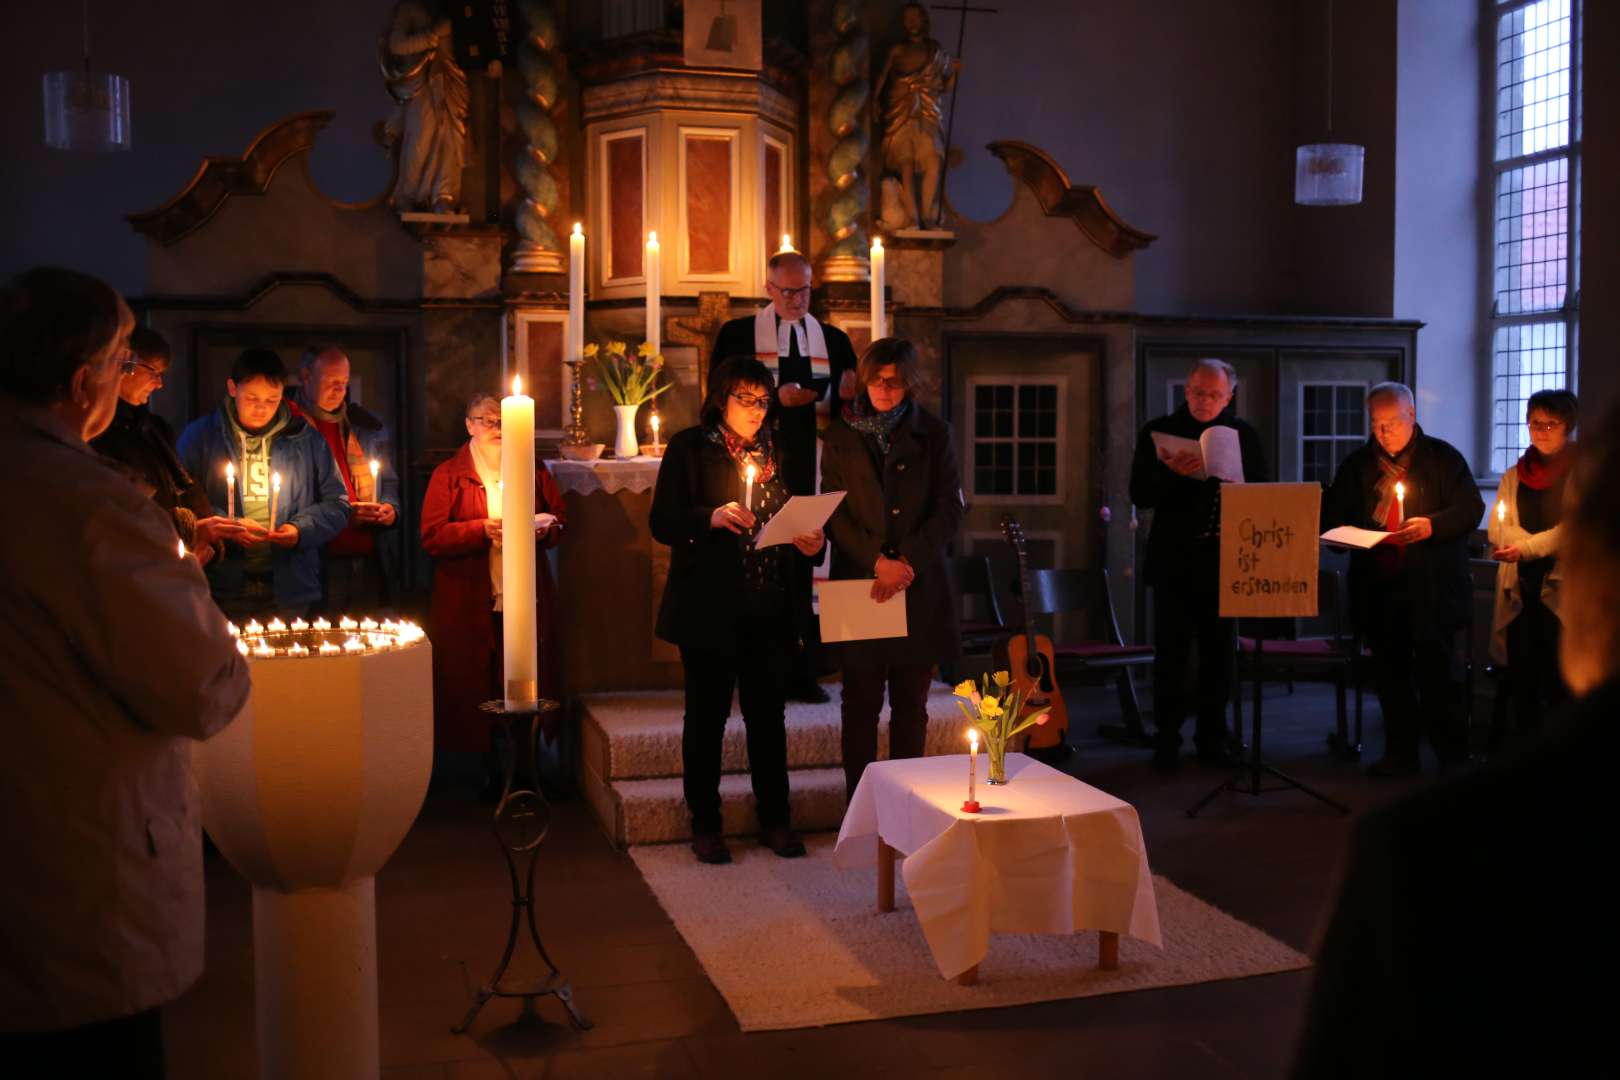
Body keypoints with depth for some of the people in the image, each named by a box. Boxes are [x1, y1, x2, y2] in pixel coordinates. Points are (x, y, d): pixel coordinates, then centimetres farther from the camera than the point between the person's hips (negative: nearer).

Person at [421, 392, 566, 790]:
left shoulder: (534, 471, 13)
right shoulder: (449, 475, 4)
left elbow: (559, 519, 16)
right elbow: (431, 536, -5)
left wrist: (543, 530, -7)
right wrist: (483, 530, -17)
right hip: (470, 604, -2)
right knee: (478, 687, 0)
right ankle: (493, 768, 11)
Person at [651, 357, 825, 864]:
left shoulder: (775, 453, 14)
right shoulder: (689, 448, 0)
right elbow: (662, 522, -8)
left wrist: (810, 543, -3)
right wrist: (713, 517, -24)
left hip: (769, 608, 4)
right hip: (710, 608, -4)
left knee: (768, 713, 7)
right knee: (707, 714, 4)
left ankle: (775, 819, 19)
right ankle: (705, 824, 15)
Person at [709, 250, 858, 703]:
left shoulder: (834, 340, 14)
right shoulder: (737, 334, 5)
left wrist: (842, 400, -11)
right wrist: (775, 396, -15)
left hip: (809, 474, 2)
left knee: (803, 569, 3)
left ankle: (802, 673, 9)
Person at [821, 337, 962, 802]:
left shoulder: (933, 433, 6)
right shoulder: (841, 436, 7)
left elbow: (950, 508, 1)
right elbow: (833, 513, 2)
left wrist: (909, 561, -11)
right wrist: (877, 560, -12)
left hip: (920, 586, 0)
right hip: (859, 584, 0)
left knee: (911, 705, 5)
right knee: (861, 705, 1)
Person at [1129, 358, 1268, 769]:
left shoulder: (1244, 435, 7)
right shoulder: (1159, 431, 2)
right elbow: (1140, 494, -4)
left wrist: (1234, 484, -15)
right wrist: (1172, 473, -23)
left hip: (1223, 559, 2)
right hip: (1173, 560, -2)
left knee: (1221, 652, 7)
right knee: (1171, 652, 1)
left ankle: (1212, 737, 19)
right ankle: (1167, 740, 10)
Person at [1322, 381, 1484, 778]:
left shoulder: (1443, 458, 3)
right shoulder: (1357, 464, 13)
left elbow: (1471, 508, -3)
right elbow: (1332, 515, 17)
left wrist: (1433, 525, -20)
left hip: (1432, 586, -4)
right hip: (1378, 585, 4)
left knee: (1434, 667, -7)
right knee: (1390, 671, 8)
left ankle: (1452, 755, 3)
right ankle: (1401, 753, 16)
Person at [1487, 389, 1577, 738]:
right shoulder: (1514, 476, 16)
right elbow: (1498, 530, 5)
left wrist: (1527, 547, -16)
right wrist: (1548, 545, -8)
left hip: (1563, 589, -4)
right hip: (1519, 589, 4)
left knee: (1560, 683, -8)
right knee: (1521, 681, 5)